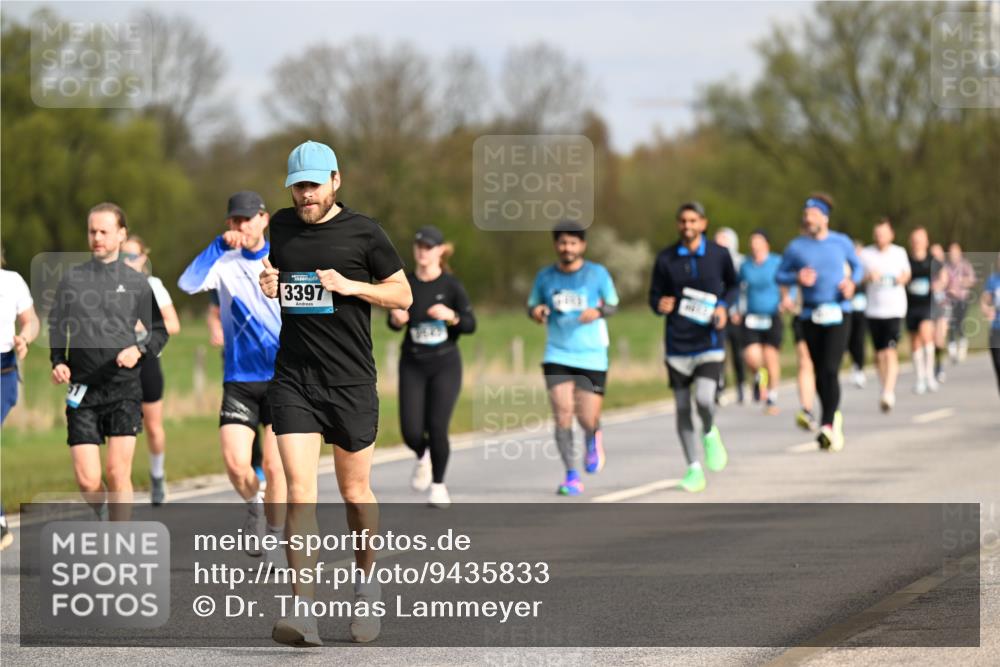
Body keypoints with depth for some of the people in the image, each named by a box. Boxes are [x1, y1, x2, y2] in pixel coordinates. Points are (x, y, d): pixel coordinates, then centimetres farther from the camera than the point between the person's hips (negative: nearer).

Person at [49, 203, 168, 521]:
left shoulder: (137, 282, 5)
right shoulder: (72, 278, 8)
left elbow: (159, 331, 12)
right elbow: (56, 327, 18)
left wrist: (139, 350, -8)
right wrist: (57, 362, 2)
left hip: (124, 389, -1)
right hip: (82, 390, 1)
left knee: (118, 473, -10)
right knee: (87, 479, -5)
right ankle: (103, 516, 29)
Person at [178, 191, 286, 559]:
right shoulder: (224, 263, 1)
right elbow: (187, 284, -17)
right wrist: (219, 244, -22)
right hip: (238, 380, 1)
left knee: (274, 465, -7)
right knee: (235, 463, -11)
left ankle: (276, 534, 13)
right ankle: (254, 505, 22)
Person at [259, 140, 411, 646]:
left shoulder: (362, 231, 0)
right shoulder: (282, 226, 9)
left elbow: (403, 295, 4)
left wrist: (351, 285, -11)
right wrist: (269, 286, 4)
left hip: (351, 381, -2)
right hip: (293, 380, 2)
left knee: (354, 492, 9)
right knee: (299, 490, -12)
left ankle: (366, 581, 35)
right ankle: (304, 612, -18)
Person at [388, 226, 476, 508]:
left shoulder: (451, 285, -6)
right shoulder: (404, 283, 0)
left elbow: (470, 324, -7)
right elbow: (394, 323, 7)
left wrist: (451, 316, -26)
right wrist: (396, 319, -16)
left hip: (445, 364, -2)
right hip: (413, 365, 2)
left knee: (437, 427, -9)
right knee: (411, 432, -8)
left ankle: (438, 485, 14)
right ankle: (422, 457, 30)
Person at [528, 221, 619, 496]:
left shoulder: (598, 274, -2)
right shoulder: (545, 277, 3)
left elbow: (612, 304, 8)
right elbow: (532, 306, 14)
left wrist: (598, 312, -14)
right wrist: (535, 312, -10)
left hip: (592, 356, -1)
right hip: (557, 356, 1)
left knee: (588, 419, -3)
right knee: (562, 414, -11)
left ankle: (593, 440, 36)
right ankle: (572, 476, -1)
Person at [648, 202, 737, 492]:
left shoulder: (719, 255, 0)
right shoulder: (665, 259, 0)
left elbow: (733, 285, 15)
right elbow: (655, 296, 7)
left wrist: (724, 306, -5)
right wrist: (659, 305, -17)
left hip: (710, 342, -2)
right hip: (678, 344, 2)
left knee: (704, 399, -20)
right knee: (682, 408, 5)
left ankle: (710, 433, 15)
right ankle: (694, 468, 18)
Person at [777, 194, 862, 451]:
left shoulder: (841, 242, 5)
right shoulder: (796, 246, 4)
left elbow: (857, 266, 18)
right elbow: (780, 275, 9)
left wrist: (851, 282, -2)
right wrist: (797, 278, -11)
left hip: (837, 312, -2)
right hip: (810, 315, 2)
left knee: (830, 370, -15)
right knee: (820, 371, 8)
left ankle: (827, 425, -16)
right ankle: (833, 417, 29)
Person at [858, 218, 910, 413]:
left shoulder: (899, 253, 5)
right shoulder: (866, 254, 3)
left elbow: (906, 273, 20)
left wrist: (903, 278, -3)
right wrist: (868, 277, -16)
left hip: (895, 309, -2)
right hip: (873, 310, 2)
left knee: (890, 352, -16)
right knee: (879, 354, 8)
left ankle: (888, 393, -20)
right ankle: (887, 392, 23)